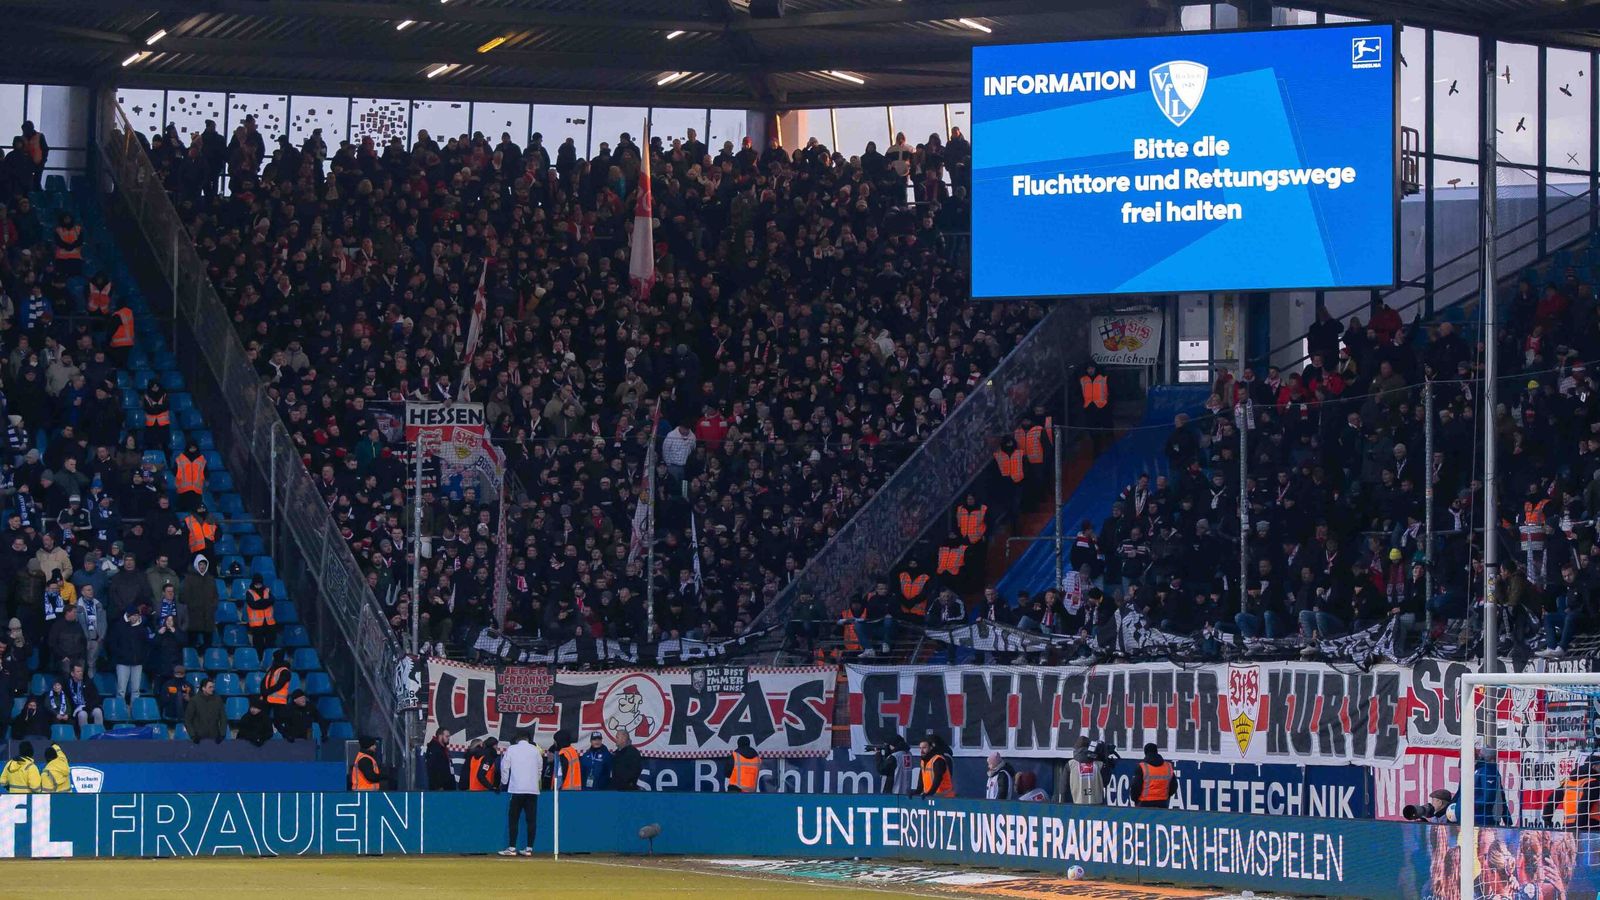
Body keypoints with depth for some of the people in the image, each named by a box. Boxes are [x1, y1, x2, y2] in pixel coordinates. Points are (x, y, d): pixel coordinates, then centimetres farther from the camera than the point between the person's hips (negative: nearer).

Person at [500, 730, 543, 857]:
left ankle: (511, 848, -4)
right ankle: (529, 848, 2)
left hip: (517, 789, -2)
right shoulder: (535, 750, 8)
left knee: (513, 819, 1)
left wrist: (505, 782, 18)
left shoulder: (511, 749, 2)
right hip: (533, 789, 2)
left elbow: (504, 767, 4)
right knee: (531, 819, 4)